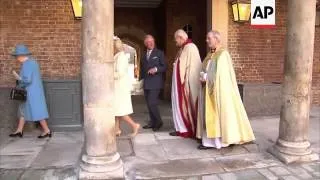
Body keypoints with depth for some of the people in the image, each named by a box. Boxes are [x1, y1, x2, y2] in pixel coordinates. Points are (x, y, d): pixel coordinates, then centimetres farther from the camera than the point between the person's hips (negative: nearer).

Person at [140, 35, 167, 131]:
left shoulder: (159, 53, 1)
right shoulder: (144, 55, 17)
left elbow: (164, 67, -5)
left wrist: (156, 69, -21)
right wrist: (141, 79, 12)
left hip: (155, 83, -6)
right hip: (146, 83, 6)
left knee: (152, 103, -13)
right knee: (149, 104, 9)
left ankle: (158, 121, 4)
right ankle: (152, 122, 18)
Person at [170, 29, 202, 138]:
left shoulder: (190, 48, -15)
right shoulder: (183, 48, 14)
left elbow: (192, 67, -21)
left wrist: (186, 82, -22)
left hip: (186, 83, -9)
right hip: (180, 83, 10)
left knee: (186, 106, 0)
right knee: (180, 106, 11)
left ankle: (187, 129, 10)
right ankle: (181, 128, 19)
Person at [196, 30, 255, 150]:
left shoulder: (223, 54, -12)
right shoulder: (210, 55, 15)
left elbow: (220, 74, -19)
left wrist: (205, 77, -12)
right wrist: (202, 76, -3)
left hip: (219, 91, -9)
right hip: (208, 91, 9)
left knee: (218, 114, -3)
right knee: (209, 115, 8)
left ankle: (219, 140, 6)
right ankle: (210, 140, 14)